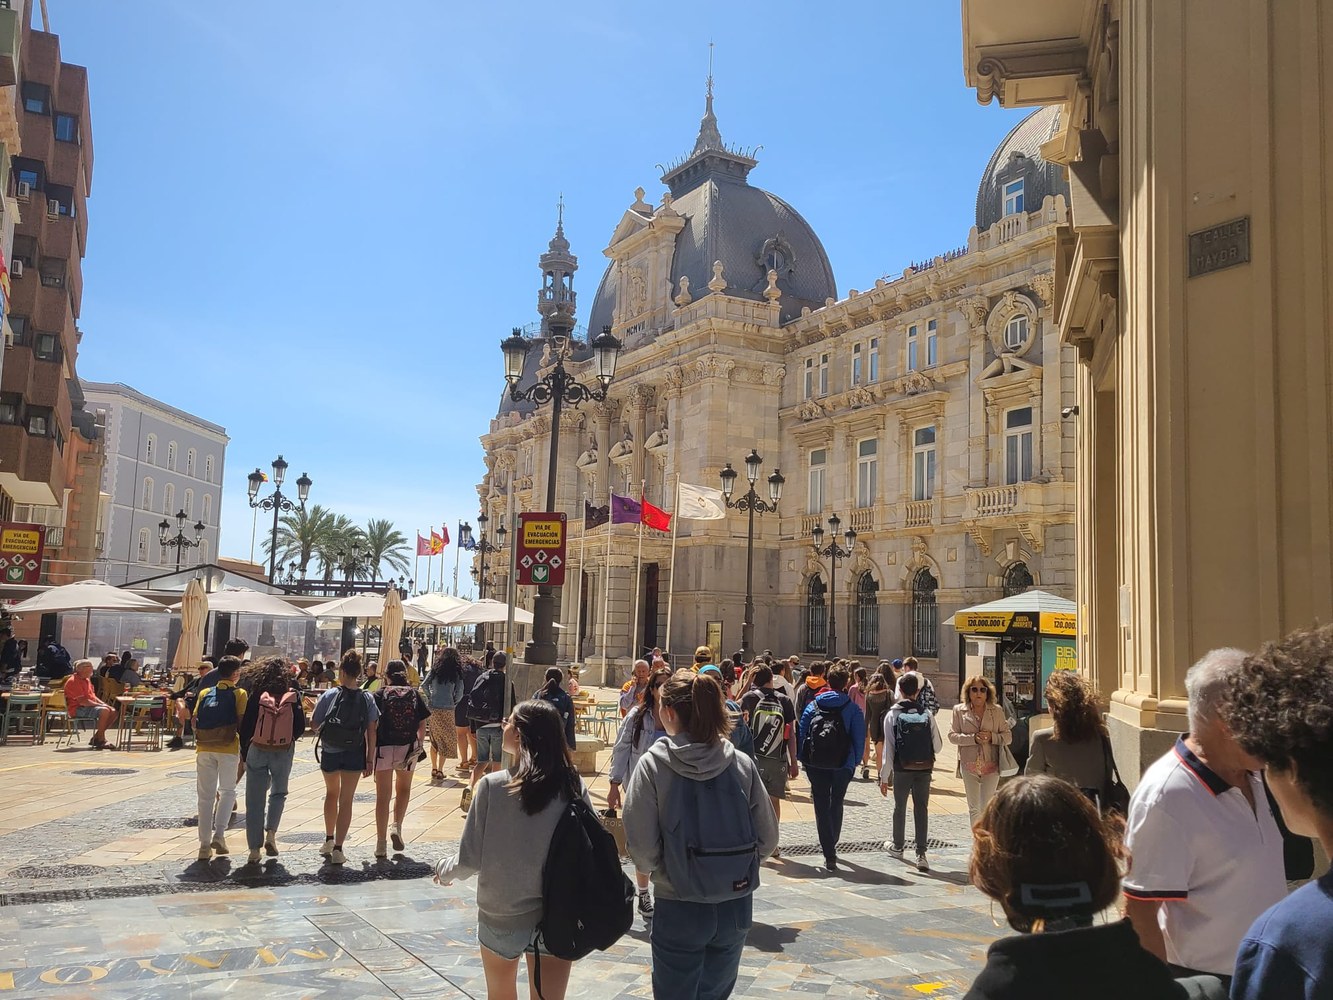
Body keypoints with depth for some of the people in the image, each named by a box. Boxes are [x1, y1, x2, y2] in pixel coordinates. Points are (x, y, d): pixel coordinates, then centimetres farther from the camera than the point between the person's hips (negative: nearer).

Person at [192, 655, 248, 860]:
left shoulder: (205, 693, 11)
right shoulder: (239, 694, 0)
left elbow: (194, 720, 6)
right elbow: (242, 721, -7)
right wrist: (244, 744, 7)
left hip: (204, 749, 3)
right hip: (228, 749, -3)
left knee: (206, 796, 9)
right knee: (228, 791, 15)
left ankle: (205, 845, 9)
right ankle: (219, 834, -2)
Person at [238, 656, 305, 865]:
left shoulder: (257, 695, -9)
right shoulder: (292, 696, -8)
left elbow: (246, 726, -7)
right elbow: (300, 726, -6)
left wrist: (244, 753, 4)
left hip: (257, 751, 0)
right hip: (283, 752, 1)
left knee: (255, 800, 8)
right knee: (279, 793, 22)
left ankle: (254, 849, 9)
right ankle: (271, 834, 6)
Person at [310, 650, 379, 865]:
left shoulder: (329, 695, -9)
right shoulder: (367, 699, -6)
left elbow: (314, 724, -6)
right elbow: (371, 732, -6)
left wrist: (321, 728, 18)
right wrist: (370, 761, -1)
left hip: (329, 753, 0)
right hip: (354, 754, 0)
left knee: (332, 793, 24)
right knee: (346, 800, 4)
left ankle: (329, 839, 34)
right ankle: (338, 849, -2)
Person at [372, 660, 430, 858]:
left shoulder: (380, 695, -1)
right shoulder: (415, 694, 4)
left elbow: (372, 726, -6)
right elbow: (422, 725, 4)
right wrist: (420, 746, 17)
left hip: (383, 748, -1)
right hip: (408, 749, 2)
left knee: (383, 795, 5)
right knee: (403, 789, 24)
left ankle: (381, 844, 5)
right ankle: (396, 826, 5)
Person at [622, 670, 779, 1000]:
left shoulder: (653, 765, -14)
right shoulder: (742, 764, -6)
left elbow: (642, 849, -16)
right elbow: (767, 839, -2)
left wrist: (660, 872, 4)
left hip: (679, 909, -3)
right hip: (736, 908, 3)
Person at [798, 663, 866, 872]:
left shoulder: (812, 706, 1)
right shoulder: (853, 709, -4)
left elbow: (801, 734, 1)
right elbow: (859, 739, -6)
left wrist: (804, 760, 8)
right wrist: (855, 762, 6)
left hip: (816, 765, 0)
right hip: (842, 766, 0)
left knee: (821, 807, 6)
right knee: (836, 805, 21)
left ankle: (829, 854, 0)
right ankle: (831, 846, 33)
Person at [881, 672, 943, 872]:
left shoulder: (893, 715, -10)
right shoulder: (927, 714, -6)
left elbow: (888, 748, -11)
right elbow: (938, 746, -4)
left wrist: (884, 777, -5)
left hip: (902, 769, -1)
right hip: (924, 769, 1)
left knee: (900, 807, 17)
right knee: (922, 808, 6)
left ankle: (898, 846, 34)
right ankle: (921, 853, -1)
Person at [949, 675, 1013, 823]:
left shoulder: (997, 711, 3)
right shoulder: (959, 710, 2)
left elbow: (1008, 736, 2)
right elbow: (952, 736, -4)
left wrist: (992, 737, -16)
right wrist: (973, 738, -18)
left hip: (991, 765, -1)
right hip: (969, 765, 1)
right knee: (973, 808, 11)